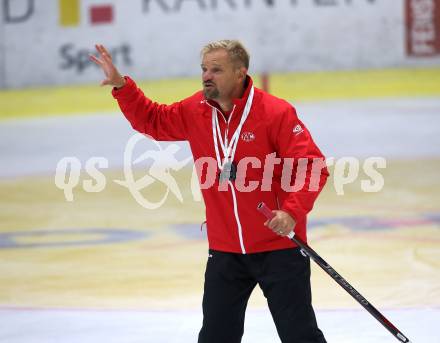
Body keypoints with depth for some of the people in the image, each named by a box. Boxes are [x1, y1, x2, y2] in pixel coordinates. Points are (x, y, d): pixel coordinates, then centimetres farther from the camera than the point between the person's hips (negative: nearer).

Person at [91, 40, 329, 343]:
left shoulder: (276, 113, -15)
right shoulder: (195, 112, 3)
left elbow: (314, 167, -17)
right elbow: (152, 120, 18)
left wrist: (292, 211, -30)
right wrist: (120, 85, 5)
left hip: (278, 246, -5)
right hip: (225, 251, 5)